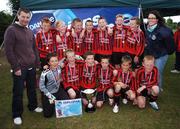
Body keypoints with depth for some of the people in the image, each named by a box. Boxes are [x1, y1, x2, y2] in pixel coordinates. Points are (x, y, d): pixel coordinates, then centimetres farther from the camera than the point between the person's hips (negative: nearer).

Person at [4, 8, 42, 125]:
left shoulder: (30, 31, 12)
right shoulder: (11, 30, -9)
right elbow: (8, 50, -13)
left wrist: (37, 63, 10)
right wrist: (16, 67, -15)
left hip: (31, 67, 6)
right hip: (20, 68, -6)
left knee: (32, 88, 17)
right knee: (18, 92, 4)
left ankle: (33, 106, 36)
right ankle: (17, 115, 19)